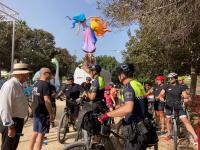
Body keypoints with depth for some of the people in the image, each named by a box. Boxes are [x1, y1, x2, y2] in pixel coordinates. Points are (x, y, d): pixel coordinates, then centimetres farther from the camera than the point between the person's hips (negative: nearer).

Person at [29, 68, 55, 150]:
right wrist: (51, 114, -18)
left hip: (35, 111, 9)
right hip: (43, 113, -9)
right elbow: (47, 100, -23)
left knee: (35, 132, 18)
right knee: (41, 134, -2)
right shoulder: (45, 84, -17)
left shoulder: (36, 84, 11)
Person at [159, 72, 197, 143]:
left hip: (178, 106, -1)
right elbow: (161, 95, -1)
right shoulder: (166, 86, -1)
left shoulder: (181, 87, -1)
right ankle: (169, 134, 31)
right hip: (169, 106, 1)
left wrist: (186, 98, -28)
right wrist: (161, 98, -23)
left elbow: (185, 96, -5)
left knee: (185, 120, -8)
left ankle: (195, 137, -6)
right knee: (168, 120, 9)